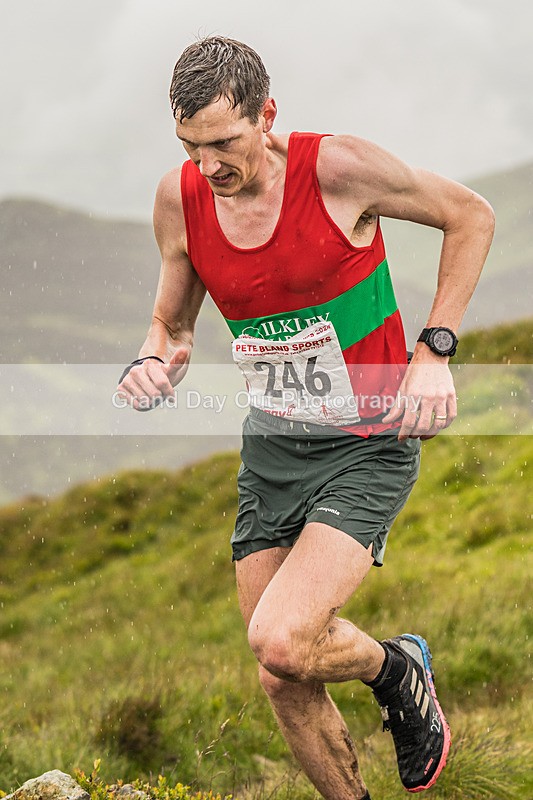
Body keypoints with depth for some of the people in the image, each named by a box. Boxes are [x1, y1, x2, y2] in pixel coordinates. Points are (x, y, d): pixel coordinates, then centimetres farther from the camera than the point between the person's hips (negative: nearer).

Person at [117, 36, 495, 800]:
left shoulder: (339, 168, -19)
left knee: (281, 642, -23)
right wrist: (152, 365, -13)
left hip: (368, 446, -5)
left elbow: (471, 215, -4)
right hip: (270, 449, 5)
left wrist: (435, 350, -12)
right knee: (285, 685, 7)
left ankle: (397, 670, 10)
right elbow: (171, 323, 11)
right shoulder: (180, 200, -5)